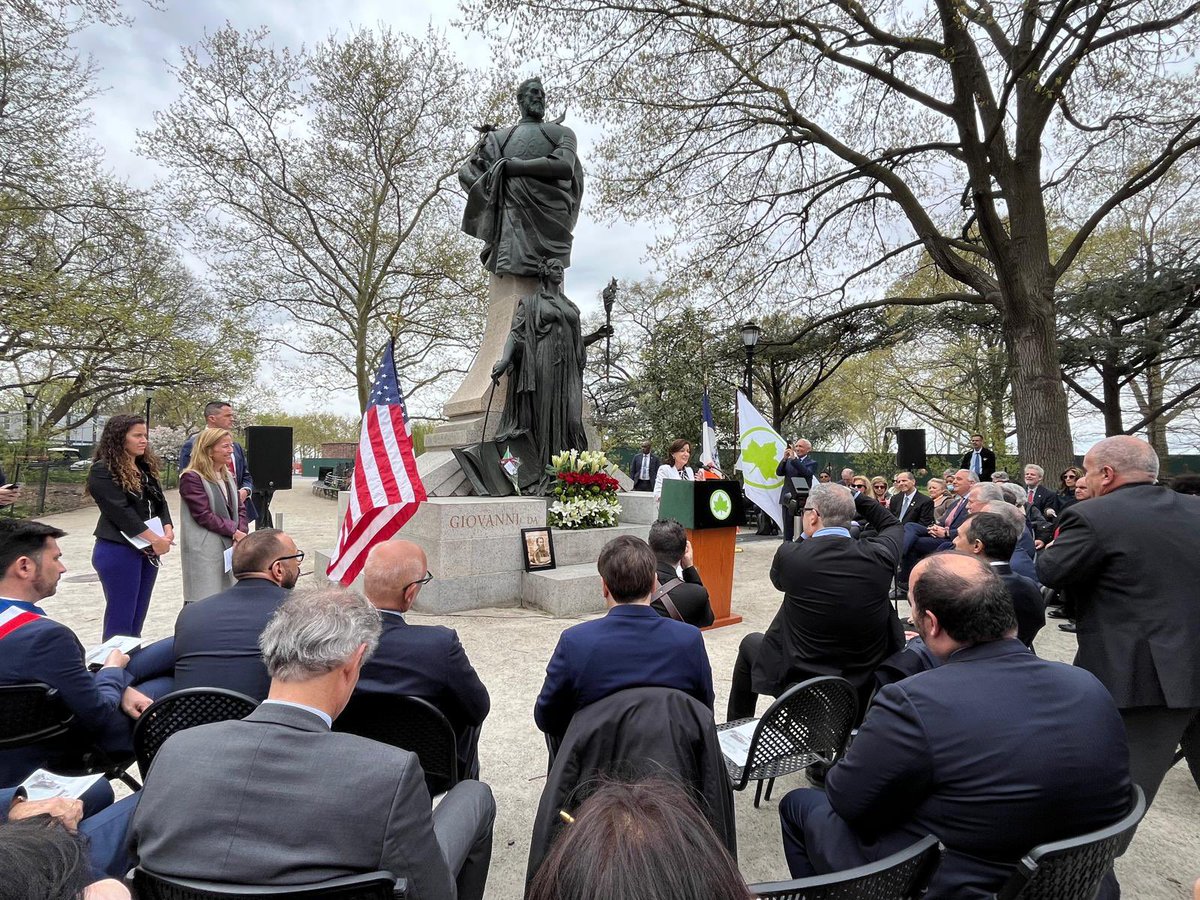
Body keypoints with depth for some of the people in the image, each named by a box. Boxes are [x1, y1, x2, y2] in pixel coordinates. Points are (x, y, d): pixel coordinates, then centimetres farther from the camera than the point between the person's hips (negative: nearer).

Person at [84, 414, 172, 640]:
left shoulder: (145, 467, 11)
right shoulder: (103, 471, -10)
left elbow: (160, 502, 8)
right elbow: (121, 511, -18)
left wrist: (167, 530, -10)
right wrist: (155, 539, -18)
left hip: (148, 551, 7)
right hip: (118, 551, -7)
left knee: (137, 618, 13)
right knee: (120, 619, 0)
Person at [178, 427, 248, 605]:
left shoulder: (228, 476, 15)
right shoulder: (191, 478, -10)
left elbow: (240, 508, 12)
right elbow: (204, 516, -15)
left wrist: (240, 533, -5)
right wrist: (234, 532, -12)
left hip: (230, 546, 7)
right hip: (204, 550, -7)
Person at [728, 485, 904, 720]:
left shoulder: (790, 555, -20)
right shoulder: (878, 554, -13)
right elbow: (894, 526, 12)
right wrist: (856, 497, 10)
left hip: (798, 682, -3)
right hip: (865, 687, 3)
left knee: (750, 643, 25)